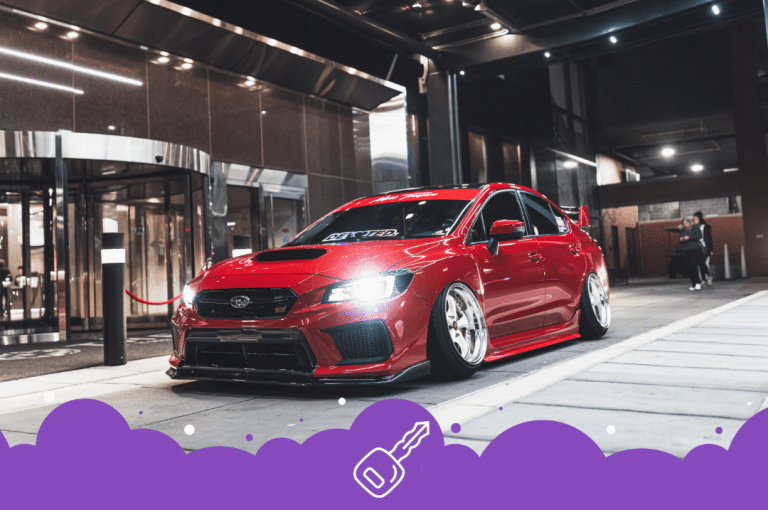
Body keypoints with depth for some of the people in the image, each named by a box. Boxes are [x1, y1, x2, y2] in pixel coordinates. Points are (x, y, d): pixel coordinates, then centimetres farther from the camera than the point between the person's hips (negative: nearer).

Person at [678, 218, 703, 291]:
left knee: (693, 265, -17)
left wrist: (689, 238, -15)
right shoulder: (682, 231, 18)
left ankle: (697, 283, -12)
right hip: (686, 251, 6)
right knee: (688, 267, -1)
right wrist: (680, 240, -4)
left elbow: (699, 236, -9)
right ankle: (693, 283, 7)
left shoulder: (695, 228, 3)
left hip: (695, 250, -5)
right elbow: (679, 241, 19)